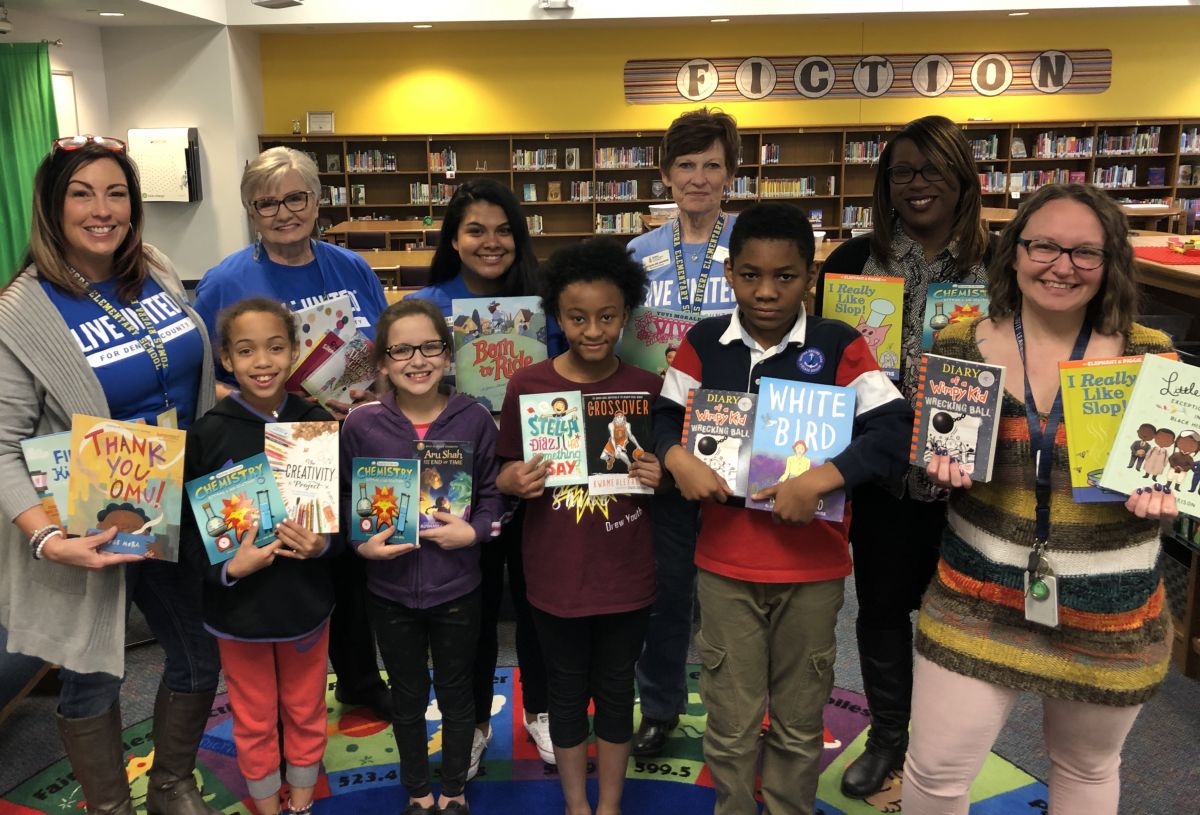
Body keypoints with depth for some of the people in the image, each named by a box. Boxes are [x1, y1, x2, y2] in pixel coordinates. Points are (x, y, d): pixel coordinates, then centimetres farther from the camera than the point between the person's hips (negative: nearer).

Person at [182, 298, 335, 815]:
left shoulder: (320, 424, -10)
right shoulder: (208, 434, -13)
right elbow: (187, 526, -9)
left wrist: (324, 544, -20)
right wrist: (227, 568, -24)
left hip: (305, 598, 1)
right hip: (237, 603, -1)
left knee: (305, 711, 20)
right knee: (254, 718, 18)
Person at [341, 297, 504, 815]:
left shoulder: (474, 419, -10)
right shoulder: (361, 425, -9)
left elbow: (493, 494, -2)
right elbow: (344, 501, 0)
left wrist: (474, 532, -18)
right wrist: (361, 543, -16)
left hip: (456, 587, 0)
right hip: (390, 588, 1)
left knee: (455, 693, 18)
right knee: (407, 696, 19)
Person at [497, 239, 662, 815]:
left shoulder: (646, 388, -4)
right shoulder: (528, 385, -7)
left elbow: (666, 470, 7)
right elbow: (507, 471, 2)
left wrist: (662, 476, -14)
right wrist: (511, 480, -19)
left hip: (626, 573, 1)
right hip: (556, 574, 0)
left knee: (616, 688, 16)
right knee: (567, 692, 16)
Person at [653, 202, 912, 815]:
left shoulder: (839, 345, -7)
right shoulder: (704, 342, -1)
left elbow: (895, 431, -13)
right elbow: (665, 416, 8)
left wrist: (819, 479, -24)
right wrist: (678, 458, -14)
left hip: (813, 565, -1)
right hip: (725, 562, 1)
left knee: (800, 723, 17)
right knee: (731, 723, 14)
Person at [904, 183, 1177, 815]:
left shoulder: (1150, 356, -6)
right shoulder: (960, 346, -5)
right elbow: (921, 453, 4)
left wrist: (1160, 488, -19)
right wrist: (941, 464, -18)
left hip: (1109, 614, 1)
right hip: (978, 601, 0)